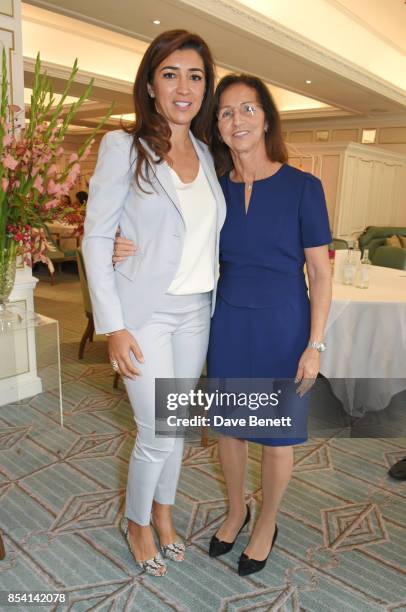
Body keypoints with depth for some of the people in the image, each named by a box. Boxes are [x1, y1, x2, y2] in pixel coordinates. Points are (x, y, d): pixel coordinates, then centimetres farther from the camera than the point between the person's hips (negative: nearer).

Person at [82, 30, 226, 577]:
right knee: (158, 435, 2)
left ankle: (163, 512, 41)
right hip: (147, 314, -5)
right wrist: (113, 327, -14)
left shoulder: (205, 154, 9)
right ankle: (136, 522, 32)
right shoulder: (123, 147, -8)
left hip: (196, 312, 5)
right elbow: (96, 238, -10)